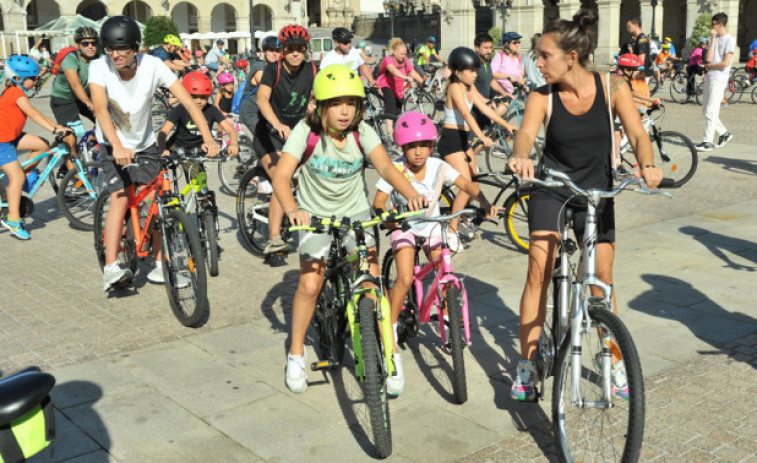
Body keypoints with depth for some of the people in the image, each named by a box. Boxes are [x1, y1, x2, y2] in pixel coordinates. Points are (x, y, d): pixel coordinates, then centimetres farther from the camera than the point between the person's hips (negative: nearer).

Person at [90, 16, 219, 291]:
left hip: (145, 143, 2)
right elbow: (100, 109, -34)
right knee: (120, 199, -18)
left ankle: (160, 264, 8)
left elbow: (188, 101, -24)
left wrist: (208, 138, -36)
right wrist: (118, 147, -50)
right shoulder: (99, 67, -21)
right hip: (113, 145, -2)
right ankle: (110, 268, -18)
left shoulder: (152, 65, -20)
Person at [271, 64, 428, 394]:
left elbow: (385, 166, -29)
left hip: (355, 212, 1)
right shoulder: (306, 131, -19)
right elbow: (281, 175, -29)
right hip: (315, 214, -1)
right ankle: (296, 355, 12)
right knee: (310, 285, -10)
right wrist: (292, 209, -49)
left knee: (373, 281, -11)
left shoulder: (362, 132, -15)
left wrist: (411, 194, -48)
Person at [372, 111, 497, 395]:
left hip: (431, 226, 3)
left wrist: (484, 203, -38)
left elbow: (466, 184, -20)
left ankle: (446, 318, 25)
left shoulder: (438, 167, -13)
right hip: (404, 227, -3)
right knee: (405, 279, -23)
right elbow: (378, 201, -24)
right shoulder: (395, 170, -18)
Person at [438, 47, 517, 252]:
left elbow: (485, 108, 8)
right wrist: (482, 137, -39)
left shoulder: (469, 87, 10)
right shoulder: (455, 87, -17)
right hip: (451, 139, -9)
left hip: (463, 139, 9)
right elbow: (467, 114, -29)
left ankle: (461, 220, 32)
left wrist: (506, 125, 0)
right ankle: (451, 231, -9)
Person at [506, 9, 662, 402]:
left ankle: (616, 364, 23)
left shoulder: (612, 87, -11)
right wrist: (520, 157, -55)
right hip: (550, 187, -1)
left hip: (597, 190, 1)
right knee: (538, 271, -10)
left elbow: (637, 134, -17)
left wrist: (647, 165, -38)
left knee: (602, 279, 4)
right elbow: (526, 134, -31)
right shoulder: (542, 97, -14)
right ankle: (525, 366, 0)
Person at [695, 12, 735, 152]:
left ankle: (707, 142, -6)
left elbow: (725, 63, -15)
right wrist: (713, 39, -4)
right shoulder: (713, 38, 12)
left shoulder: (729, 40, -7)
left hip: (719, 79, -8)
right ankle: (724, 133, 25)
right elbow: (708, 58, -3)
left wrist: (709, 67, -2)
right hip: (709, 78, 8)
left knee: (710, 112, -10)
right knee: (706, 110, 11)